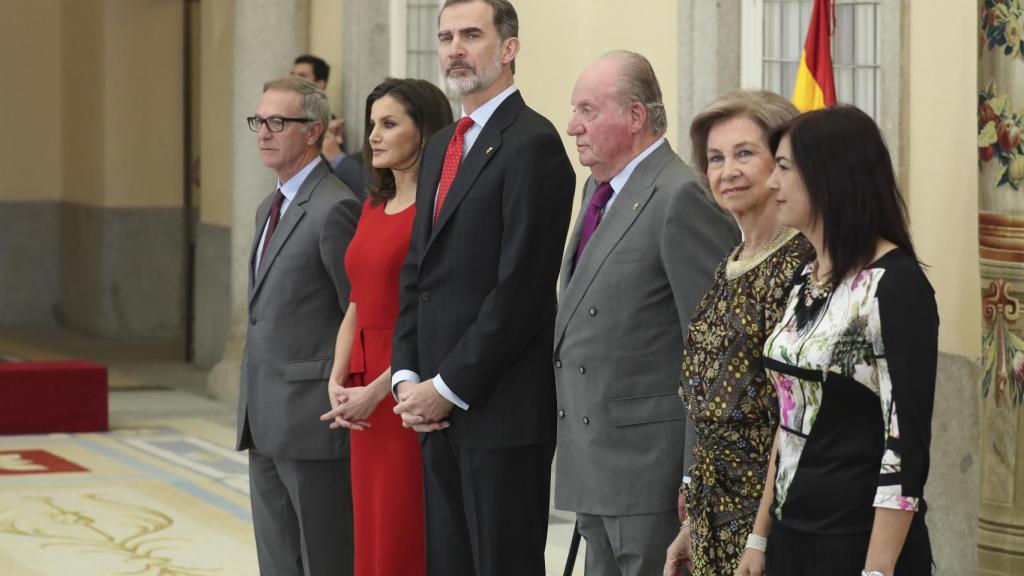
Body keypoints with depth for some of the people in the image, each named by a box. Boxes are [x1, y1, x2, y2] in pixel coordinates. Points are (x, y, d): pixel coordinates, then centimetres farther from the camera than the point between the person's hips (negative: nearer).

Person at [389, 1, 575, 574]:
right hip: (438, 404, 8)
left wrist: (449, 387, -14)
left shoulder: (532, 144, -11)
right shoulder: (441, 146, 18)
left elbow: (521, 288, -16)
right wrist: (407, 377, 4)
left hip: (502, 411, -8)